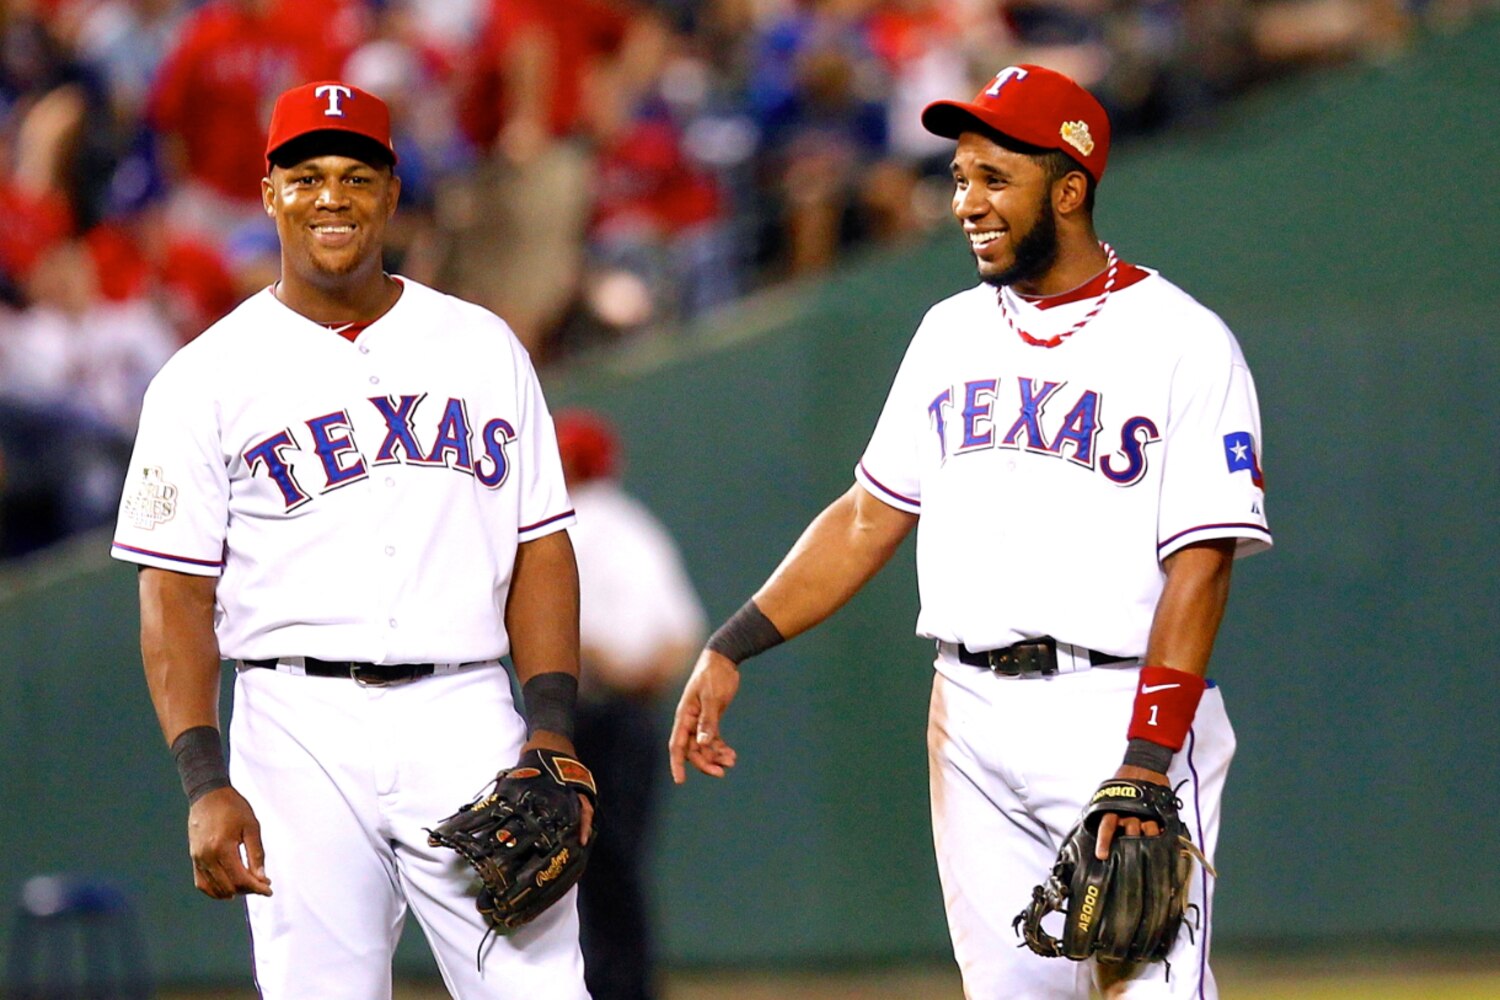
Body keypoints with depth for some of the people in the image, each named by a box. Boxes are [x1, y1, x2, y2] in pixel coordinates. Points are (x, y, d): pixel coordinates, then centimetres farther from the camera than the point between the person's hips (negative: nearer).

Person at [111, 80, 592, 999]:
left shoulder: (483, 347, 13)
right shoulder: (209, 378, 5)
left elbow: (540, 551, 11)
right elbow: (176, 596, 2)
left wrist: (553, 732, -2)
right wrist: (204, 783, -10)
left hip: (468, 719, 1)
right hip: (300, 735, -1)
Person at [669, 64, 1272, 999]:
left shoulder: (1182, 342, -5)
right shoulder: (952, 333, 15)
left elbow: (1200, 565, -12)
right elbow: (871, 517, 19)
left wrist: (1147, 770, -20)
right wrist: (731, 648, 9)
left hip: (1118, 710, -6)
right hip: (971, 719, 6)